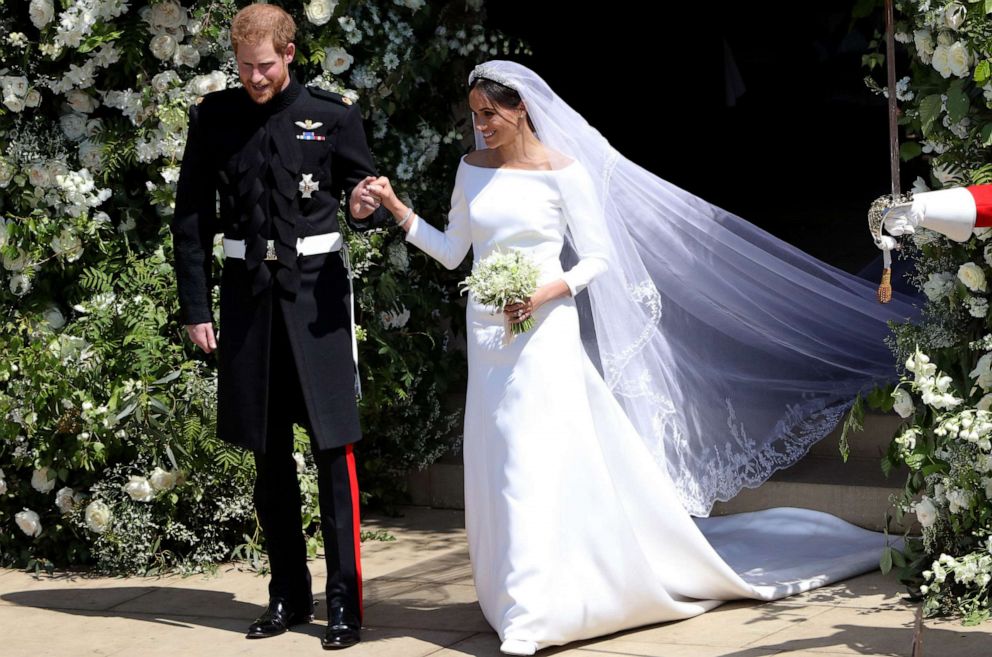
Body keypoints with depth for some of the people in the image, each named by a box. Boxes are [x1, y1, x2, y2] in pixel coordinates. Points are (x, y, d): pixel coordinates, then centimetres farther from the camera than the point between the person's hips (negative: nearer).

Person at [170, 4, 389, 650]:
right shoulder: (214, 117, 3)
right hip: (248, 291, 3)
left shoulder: (332, 116, -1)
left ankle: (345, 601, -1)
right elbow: (192, 219, 7)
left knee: (333, 446, -6)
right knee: (270, 452, 10)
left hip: (315, 287, -3)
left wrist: (368, 208, -18)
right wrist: (195, 308, 3)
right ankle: (289, 595, 20)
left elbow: (367, 195, 7)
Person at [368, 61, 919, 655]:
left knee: (532, 465, -11)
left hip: (545, 334, -6)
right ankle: (514, 595, 20)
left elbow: (597, 258, -4)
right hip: (487, 337, 6)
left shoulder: (562, 172, -6)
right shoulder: (472, 168, 9)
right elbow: (452, 251, 11)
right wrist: (398, 209, 0)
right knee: (495, 468, 7)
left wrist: (547, 292, -18)